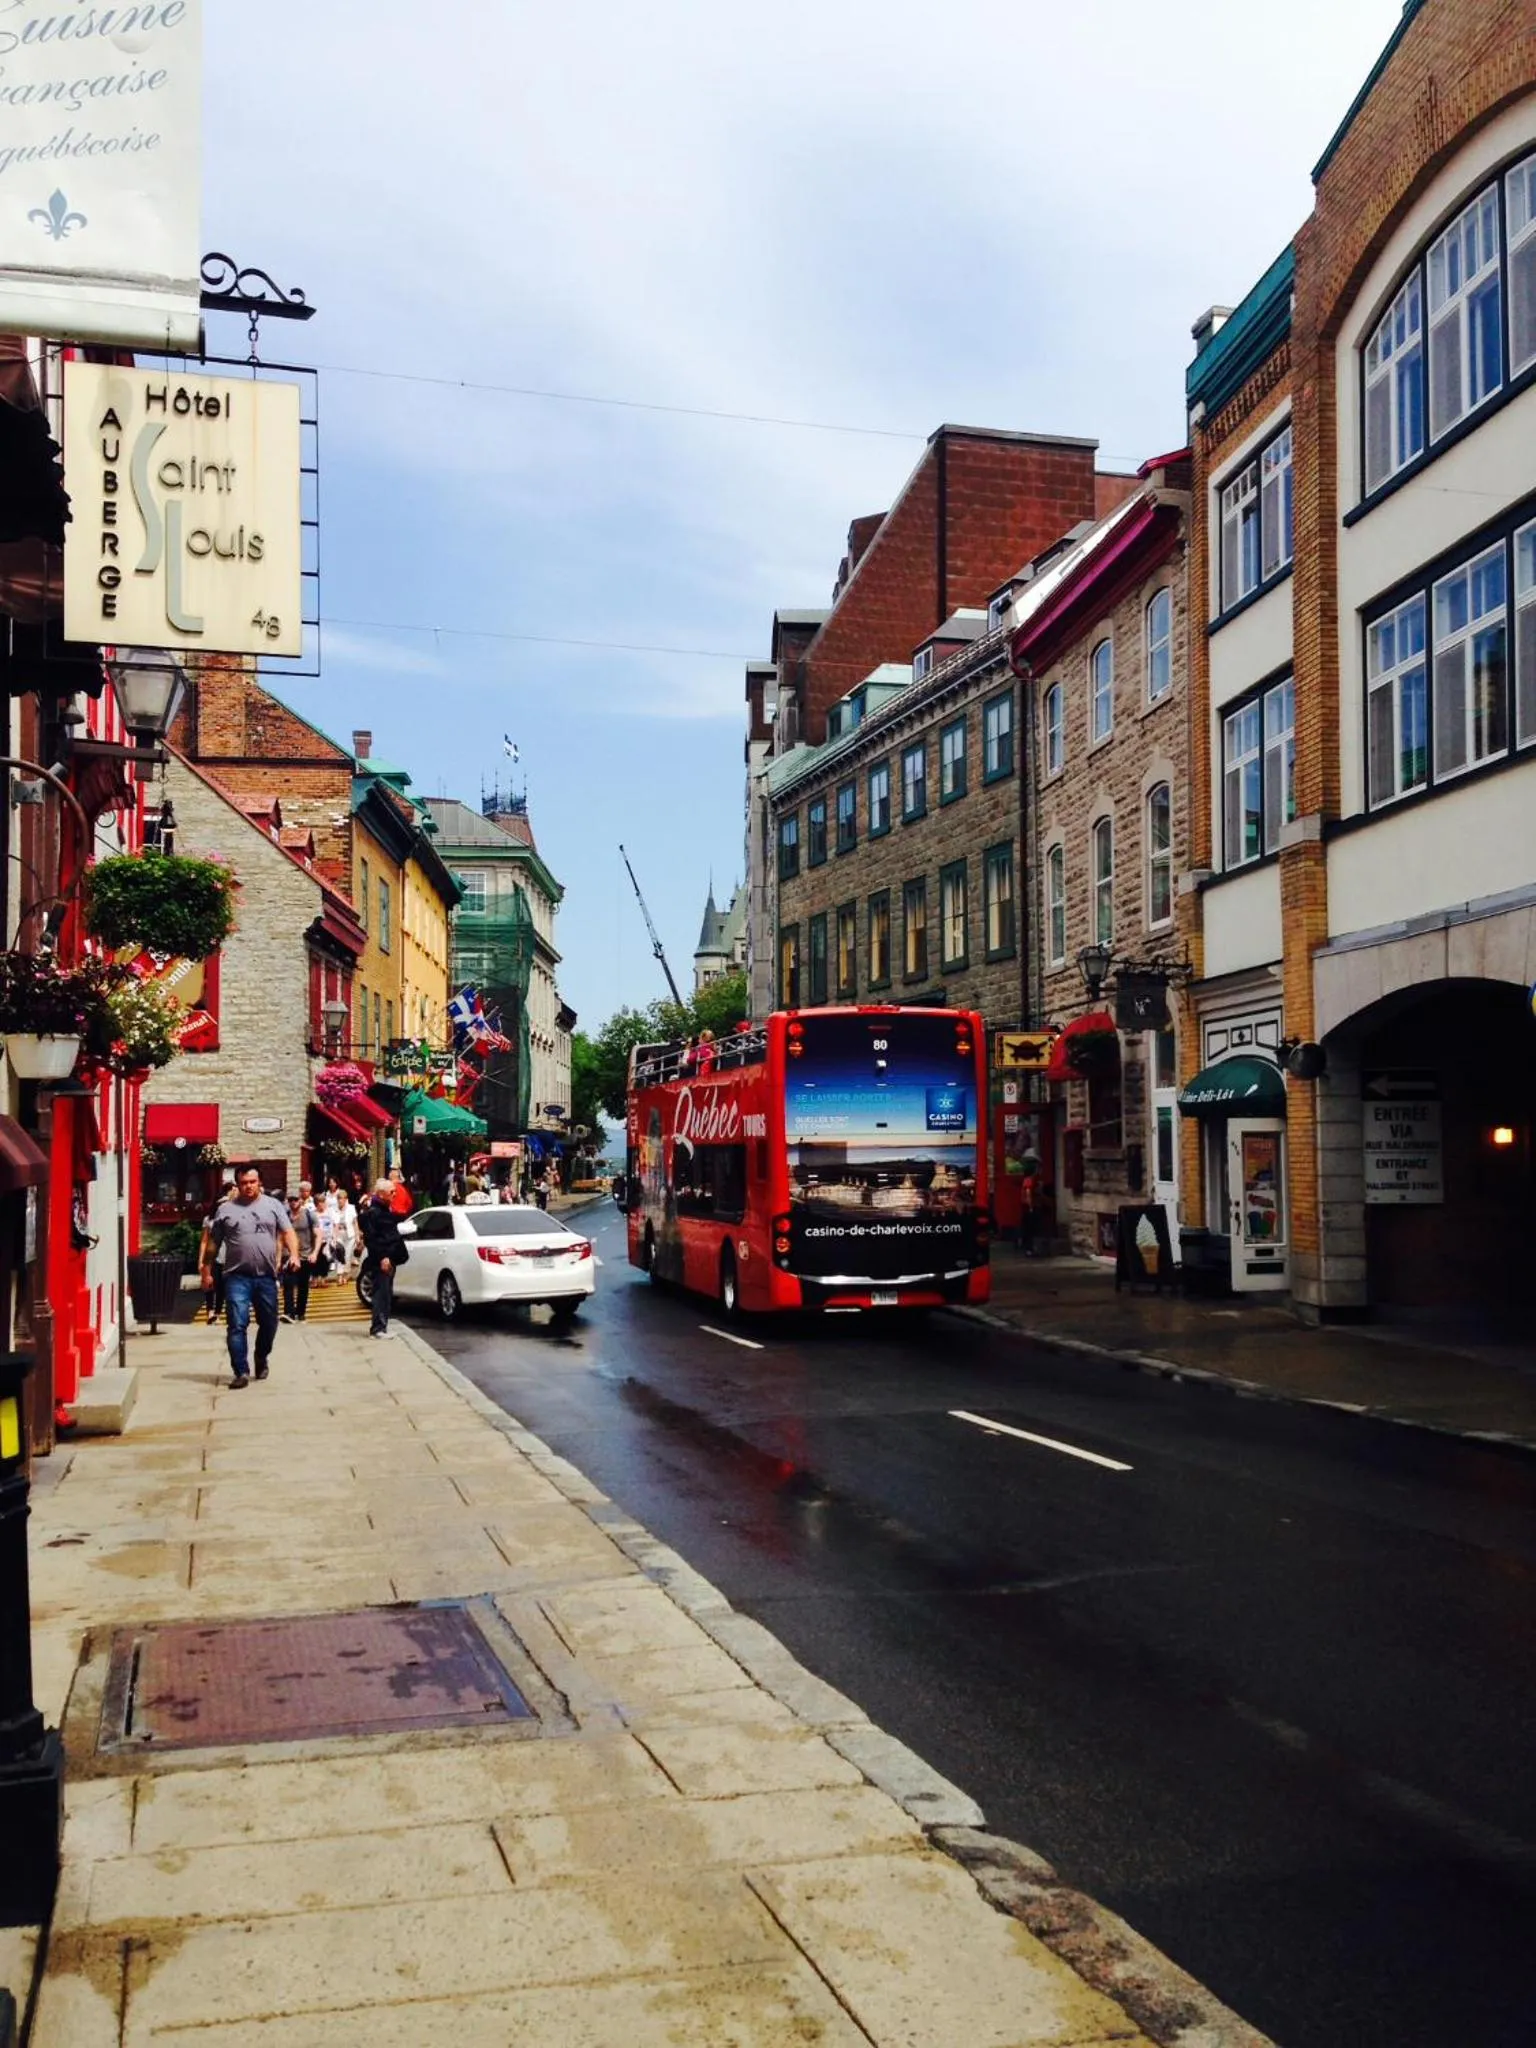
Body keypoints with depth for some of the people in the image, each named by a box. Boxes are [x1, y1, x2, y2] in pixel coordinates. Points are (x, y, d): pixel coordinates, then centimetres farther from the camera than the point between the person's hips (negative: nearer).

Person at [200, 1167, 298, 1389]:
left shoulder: (273, 1205, 7)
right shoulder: (225, 1209, 6)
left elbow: (288, 1232, 2)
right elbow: (212, 1243, 10)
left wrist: (293, 1254, -15)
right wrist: (206, 1272, 7)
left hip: (266, 1277, 1)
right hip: (237, 1277, -1)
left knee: (268, 1323, 11)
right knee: (237, 1325, -8)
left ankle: (261, 1360, 34)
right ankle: (241, 1371, -5)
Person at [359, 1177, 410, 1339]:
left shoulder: (385, 1211, 19)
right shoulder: (372, 1213, -12)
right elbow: (370, 1238, -19)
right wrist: (381, 1257, -23)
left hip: (388, 1260, 10)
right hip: (380, 1262, -10)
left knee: (387, 1294, 13)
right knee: (381, 1294, -10)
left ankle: (382, 1325, 19)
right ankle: (378, 1328, -8)